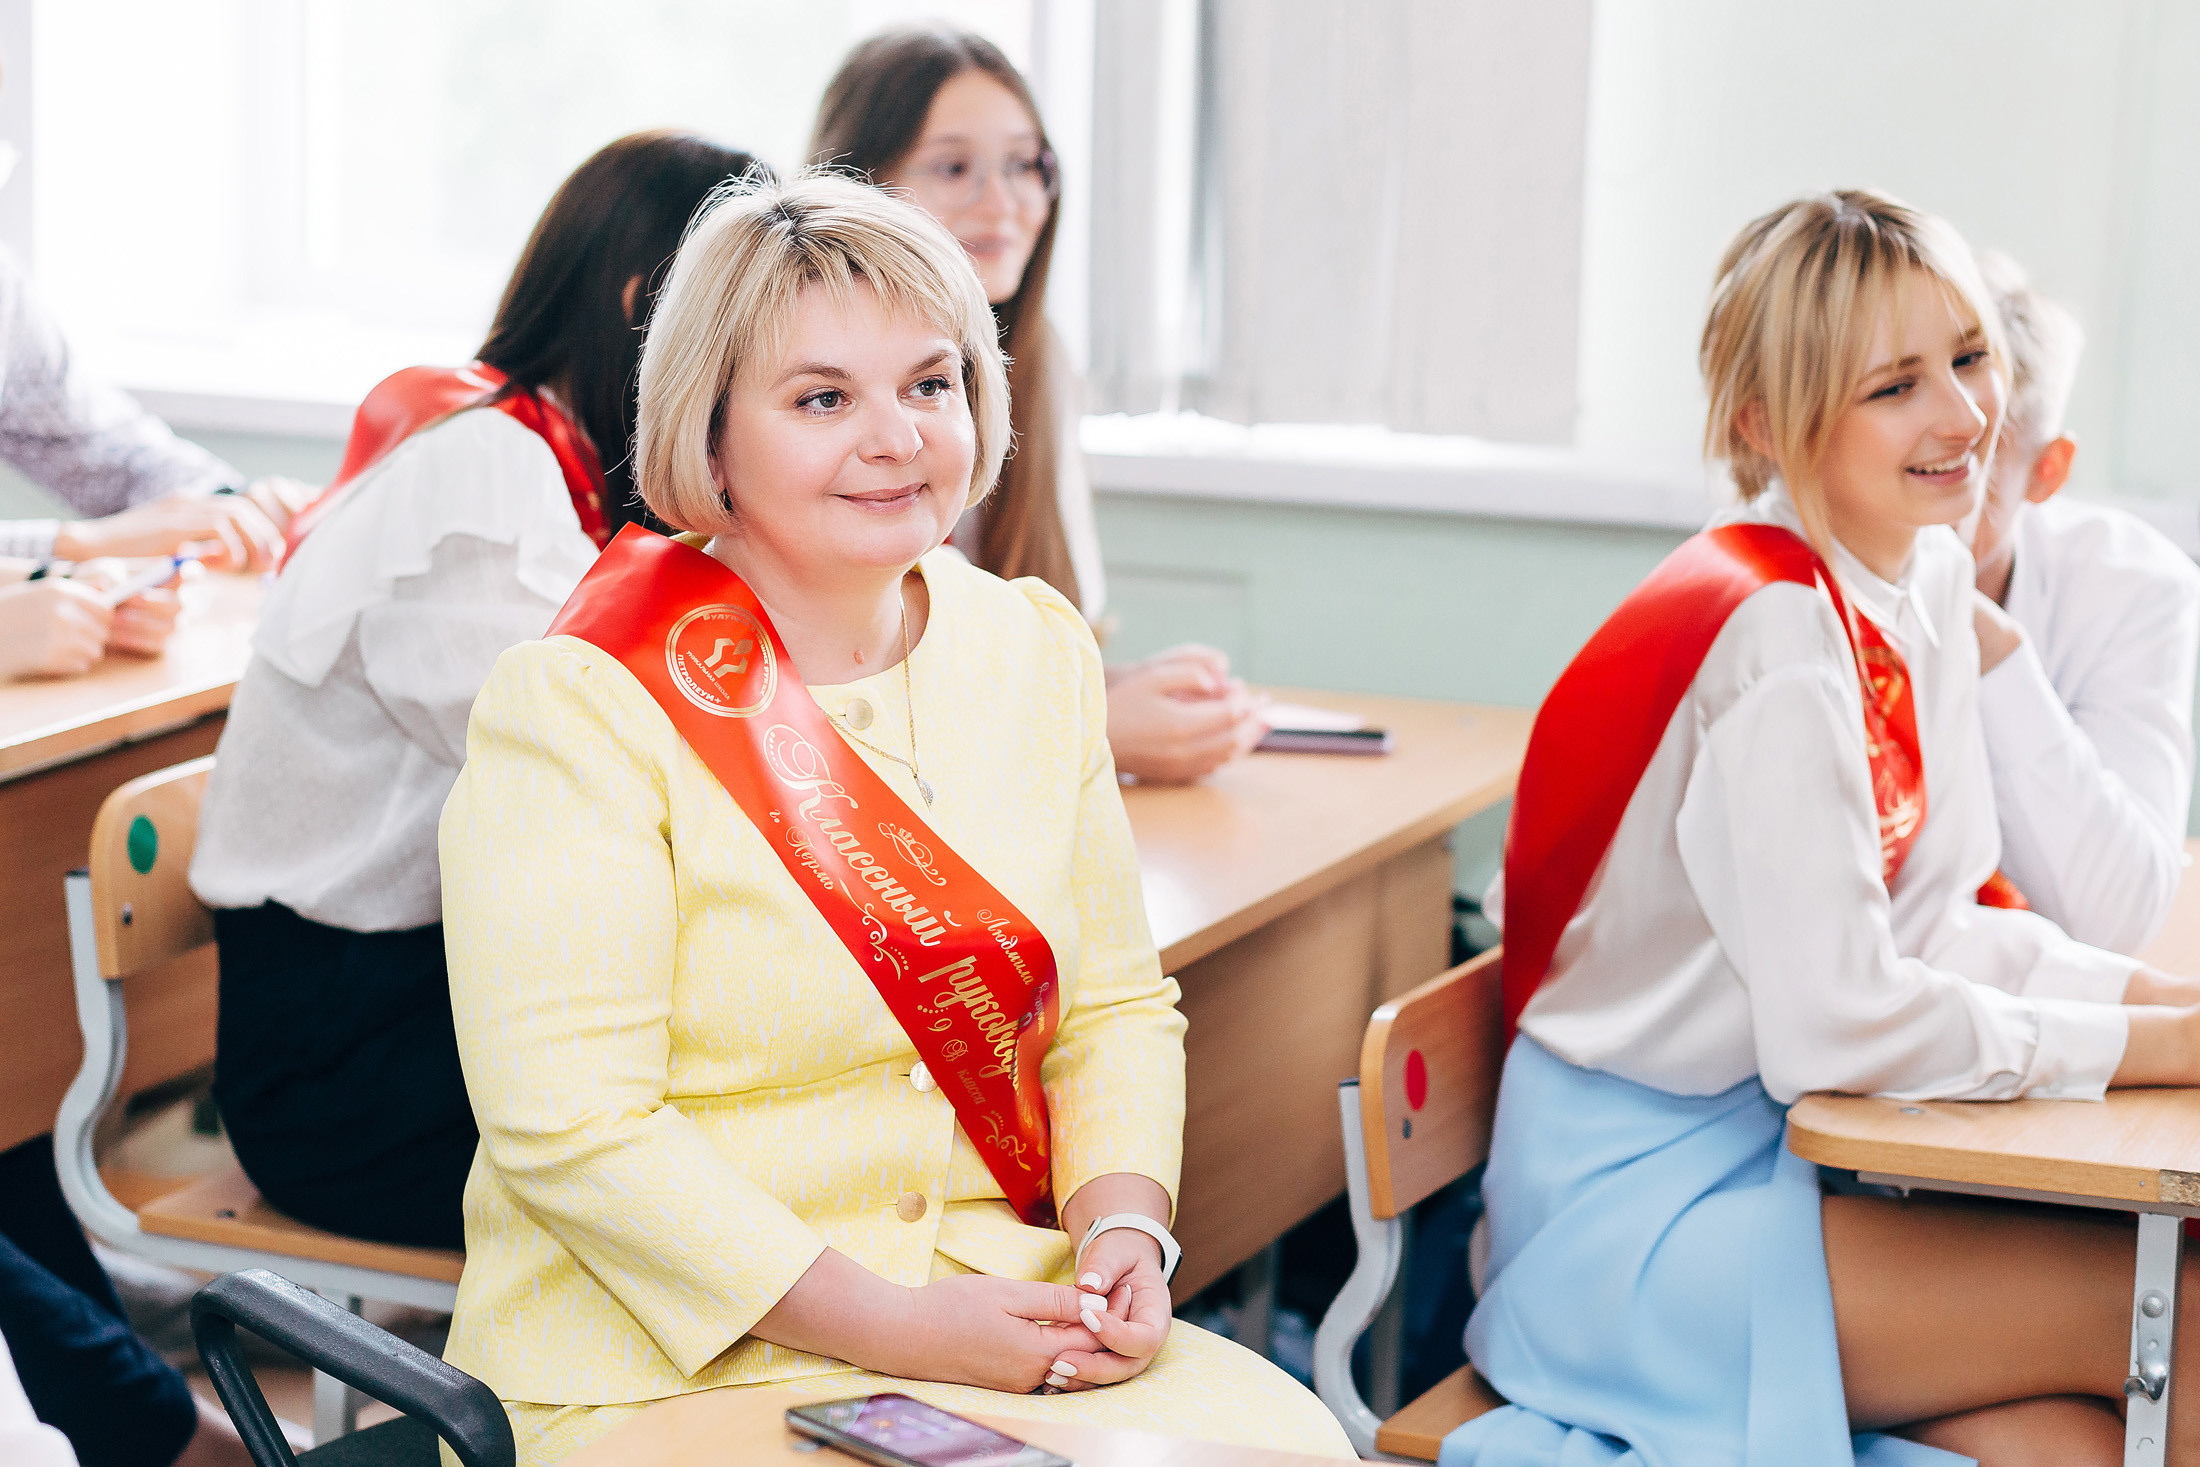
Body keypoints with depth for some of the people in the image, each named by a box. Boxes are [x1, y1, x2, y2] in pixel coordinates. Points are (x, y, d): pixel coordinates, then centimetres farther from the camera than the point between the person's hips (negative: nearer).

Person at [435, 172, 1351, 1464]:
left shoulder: (1035, 652, 8)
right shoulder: (579, 707, -11)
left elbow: (1115, 1009, 13)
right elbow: (570, 1128, -16)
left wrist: (1126, 1235, -7)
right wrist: (895, 1326, -19)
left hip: (1006, 1316, 6)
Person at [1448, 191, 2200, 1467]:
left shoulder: (1931, 575, 8)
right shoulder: (1780, 628, -20)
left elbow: (1936, 922, 12)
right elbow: (1838, 1022, -24)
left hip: (1769, 1153, 8)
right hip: (1639, 1206, -8)